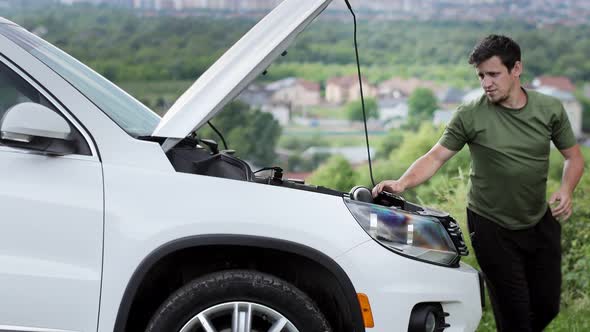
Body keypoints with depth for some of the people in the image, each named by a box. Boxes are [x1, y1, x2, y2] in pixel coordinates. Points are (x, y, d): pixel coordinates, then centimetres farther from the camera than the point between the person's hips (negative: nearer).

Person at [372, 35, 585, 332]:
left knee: (548, 306, 12)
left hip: (541, 222, 4)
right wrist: (402, 183, -30)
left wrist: (566, 190, -13)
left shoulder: (550, 109, -3)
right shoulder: (470, 115, -12)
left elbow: (574, 157, 6)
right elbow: (436, 157, -12)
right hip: (491, 227, -3)